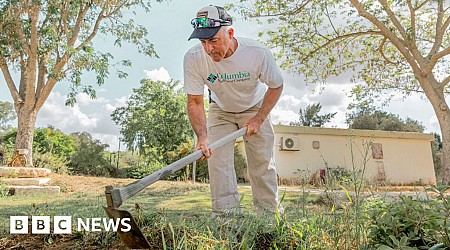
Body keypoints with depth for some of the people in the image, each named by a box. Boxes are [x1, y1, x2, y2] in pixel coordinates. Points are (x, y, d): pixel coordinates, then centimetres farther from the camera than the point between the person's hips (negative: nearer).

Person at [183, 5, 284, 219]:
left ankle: (269, 214, 14)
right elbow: (195, 102, -22)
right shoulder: (193, 58, -28)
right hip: (220, 110, 1)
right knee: (217, 159, -10)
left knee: (263, 162, -1)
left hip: (255, 108, -1)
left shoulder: (258, 53, -31)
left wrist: (259, 119, -19)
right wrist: (202, 136, -36)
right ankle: (225, 215, 0)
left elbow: (276, 86, -13)